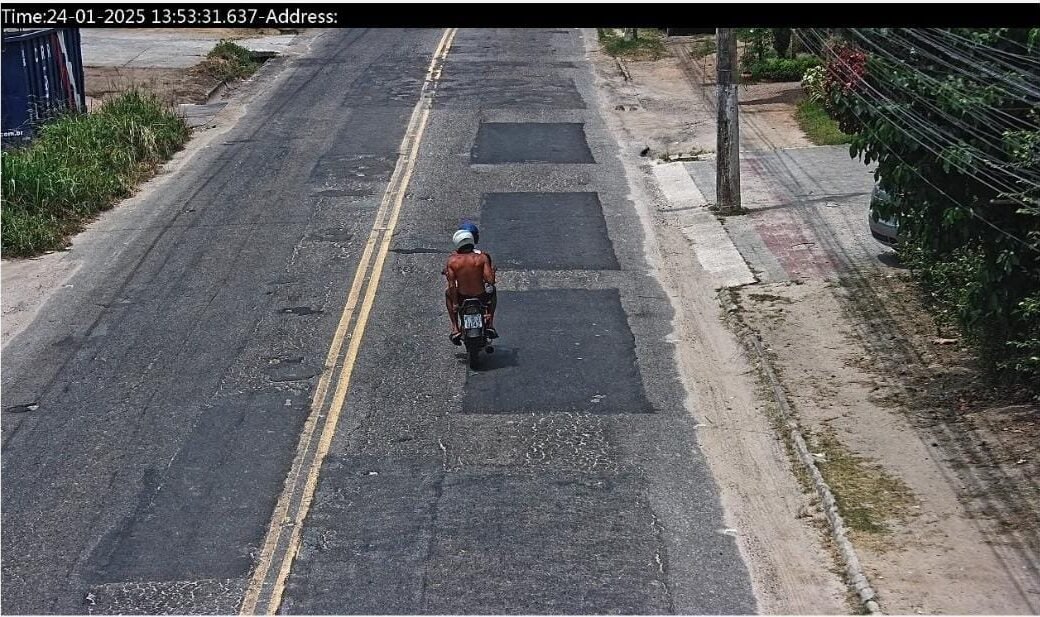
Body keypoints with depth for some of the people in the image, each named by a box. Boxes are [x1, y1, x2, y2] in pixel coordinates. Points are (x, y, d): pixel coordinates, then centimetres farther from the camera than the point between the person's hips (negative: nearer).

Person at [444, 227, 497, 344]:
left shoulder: (452, 260, -8)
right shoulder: (482, 257, -11)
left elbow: (452, 285, -11)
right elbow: (490, 280, -15)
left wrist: (455, 304, 2)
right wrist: (493, 271, 7)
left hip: (462, 298, 0)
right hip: (482, 297, 0)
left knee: (448, 292, 35)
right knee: (492, 289, 35)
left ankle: (455, 329, 25)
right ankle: (490, 325, 27)